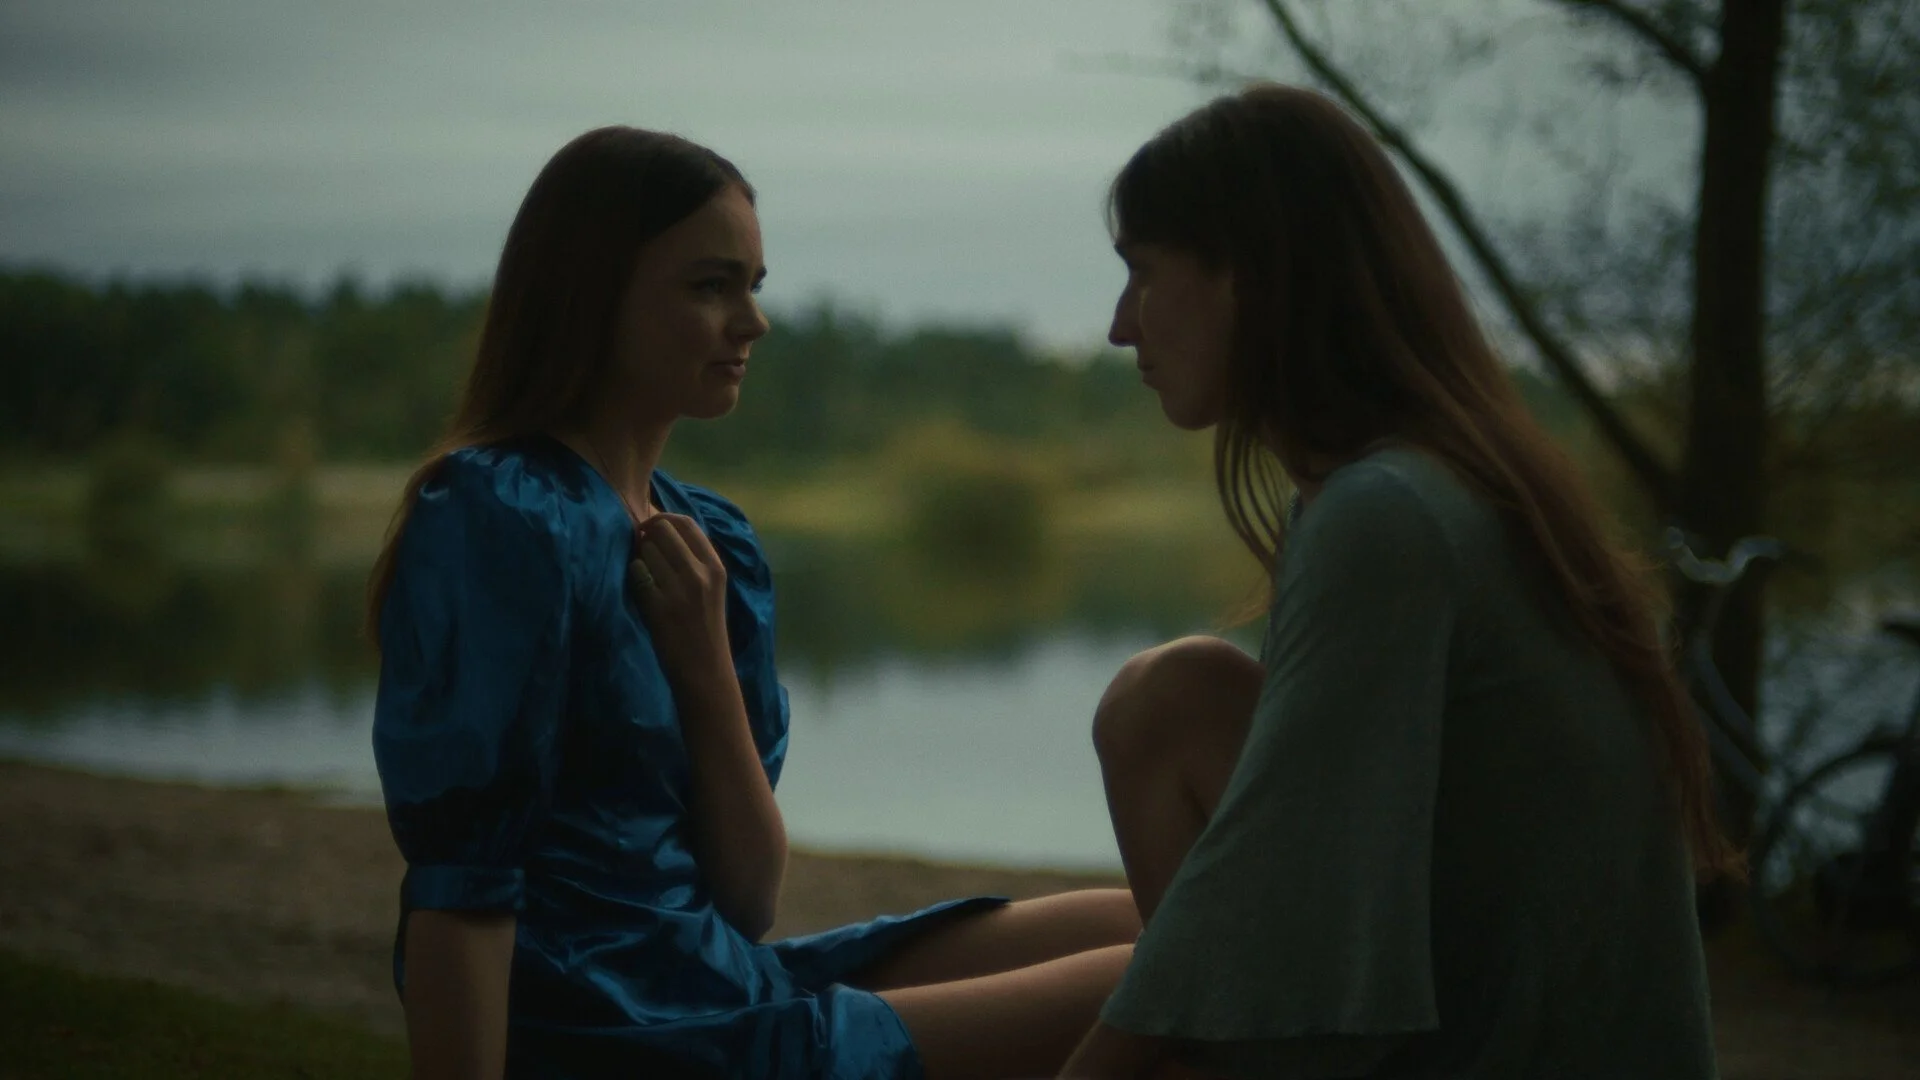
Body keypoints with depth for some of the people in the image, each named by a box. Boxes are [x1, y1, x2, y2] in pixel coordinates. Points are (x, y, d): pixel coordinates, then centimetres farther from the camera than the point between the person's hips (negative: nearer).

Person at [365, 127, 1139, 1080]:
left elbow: (748, 902, 7)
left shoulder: (707, 540, 11)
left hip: (728, 985, 9)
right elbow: (458, 889, -18)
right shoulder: (500, 525, -14)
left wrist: (706, 669, -6)